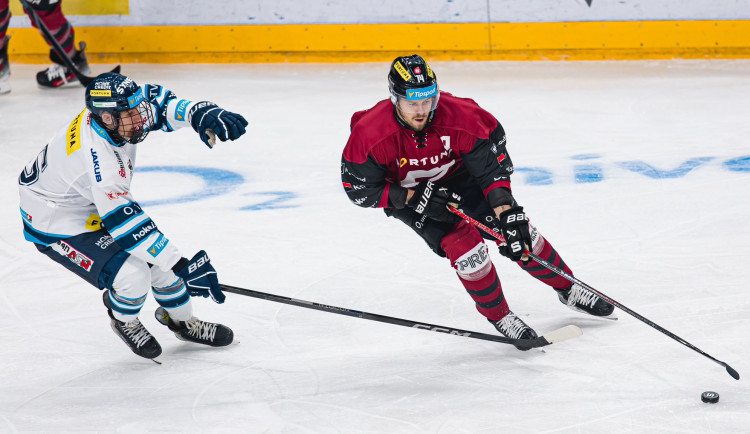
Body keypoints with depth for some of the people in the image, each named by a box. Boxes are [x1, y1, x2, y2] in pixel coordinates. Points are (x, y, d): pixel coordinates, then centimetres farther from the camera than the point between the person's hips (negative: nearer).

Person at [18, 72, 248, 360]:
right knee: (133, 275, -20)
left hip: (94, 204, 9)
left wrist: (204, 114, -22)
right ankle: (123, 321, 14)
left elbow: (159, 101, -3)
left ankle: (182, 321, 32)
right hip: (56, 222, -9)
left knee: (157, 257, 7)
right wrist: (183, 266, -35)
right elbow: (128, 224, -37)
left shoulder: (111, 108, -18)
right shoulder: (99, 165, -40)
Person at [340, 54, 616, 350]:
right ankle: (499, 316, 3)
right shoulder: (370, 135, -34)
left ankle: (569, 290, 20)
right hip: (405, 192, -2)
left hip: (459, 176, 2)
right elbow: (360, 189, -23)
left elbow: (494, 166, -21)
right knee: (463, 245, -20)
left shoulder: (460, 117, -31)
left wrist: (508, 213, -30)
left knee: (519, 232, -3)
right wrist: (415, 198, -30)